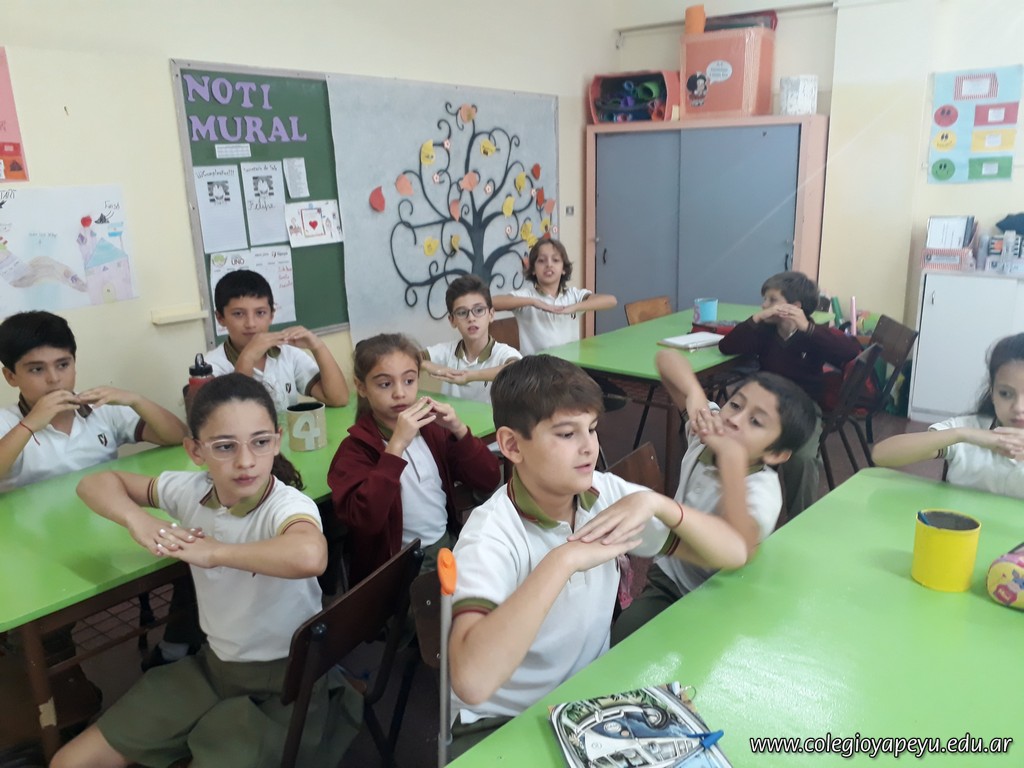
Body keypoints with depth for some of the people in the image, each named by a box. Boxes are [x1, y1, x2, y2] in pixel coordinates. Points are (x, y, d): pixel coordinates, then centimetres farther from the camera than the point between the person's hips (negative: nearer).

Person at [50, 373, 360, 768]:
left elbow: (309, 556, -53)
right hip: (212, 665, 6)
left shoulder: (287, 505, -28)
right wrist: (136, 519, -17)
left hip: (280, 684, -6)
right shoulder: (191, 490, -9)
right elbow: (97, 483, 6)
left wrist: (214, 551, -36)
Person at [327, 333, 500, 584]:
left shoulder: (433, 428, 6)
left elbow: (488, 481, 2)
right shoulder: (355, 448, -8)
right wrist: (396, 446, -29)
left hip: (447, 544, 6)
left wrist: (459, 430, -13)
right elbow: (364, 520, -24)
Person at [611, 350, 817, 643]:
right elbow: (665, 357, -12)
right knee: (619, 646, -17)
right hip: (666, 578, 3)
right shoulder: (710, 429, -13)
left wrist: (732, 456, -50)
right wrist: (696, 395, -33)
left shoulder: (761, 492, -28)